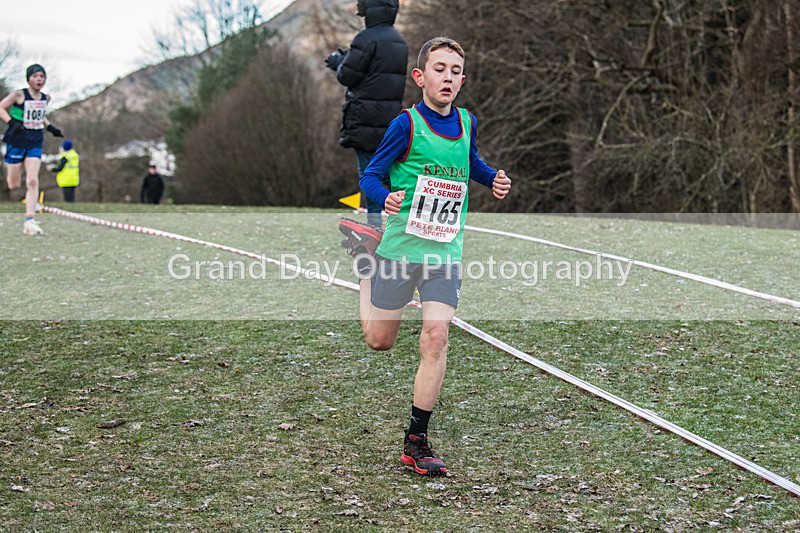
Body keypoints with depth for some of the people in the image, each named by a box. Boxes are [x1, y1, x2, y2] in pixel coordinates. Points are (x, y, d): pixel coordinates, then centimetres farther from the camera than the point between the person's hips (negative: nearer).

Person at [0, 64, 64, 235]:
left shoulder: (45, 98, 7)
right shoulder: (19, 95, -9)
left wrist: (50, 127, 13)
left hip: (35, 144, 4)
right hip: (17, 142, -4)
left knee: (32, 181, -11)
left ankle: (29, 221, -14)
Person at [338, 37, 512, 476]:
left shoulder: (467, 123, 6)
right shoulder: (407, 124, -10)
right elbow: (370, 175, -7)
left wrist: (492, 179, 6)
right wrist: (386, 198, -29)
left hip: (445, 251, 3)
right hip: (402, 244, -3)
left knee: (436, 336, -12)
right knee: (379, 340, 12)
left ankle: (416, 440, -3)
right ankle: (367, 253, 42)